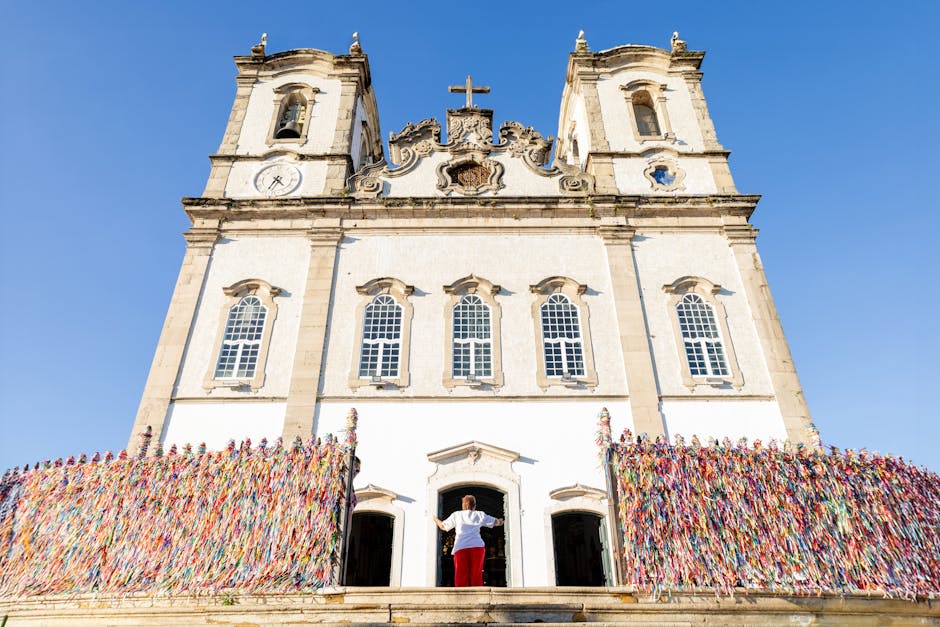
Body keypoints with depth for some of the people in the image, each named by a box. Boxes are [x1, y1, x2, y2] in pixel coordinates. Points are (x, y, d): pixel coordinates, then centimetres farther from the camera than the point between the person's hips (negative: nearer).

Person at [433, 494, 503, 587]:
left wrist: (436, 519, 46)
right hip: (477, 546, 0)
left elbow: (443, 526, 27)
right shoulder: (480, 515, 18)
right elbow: (496, 522, 22)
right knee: (476, 577, 3)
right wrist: (500, 521, 44)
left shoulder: (456, 515, 18)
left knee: (461, 576, -2)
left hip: (460, 547, 0)